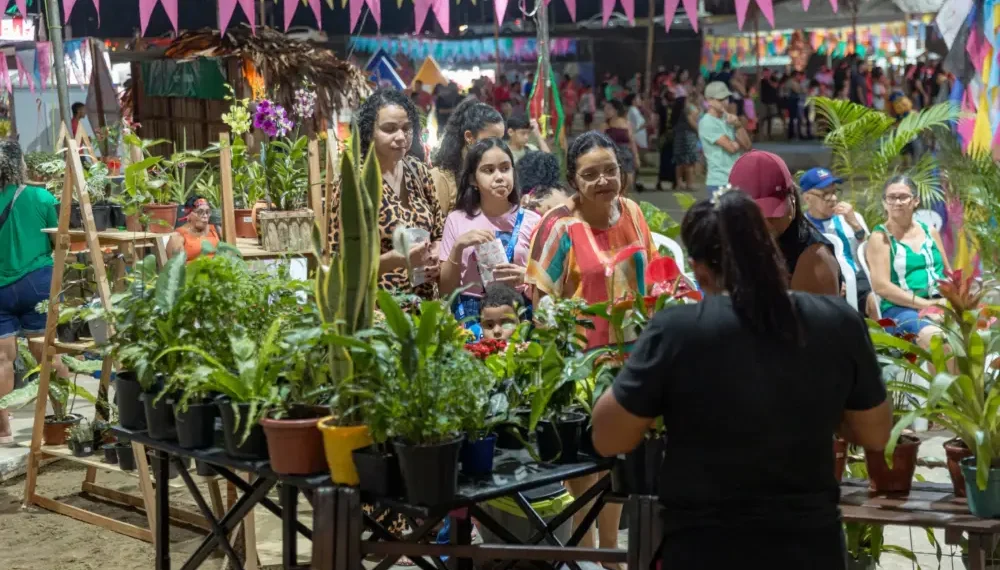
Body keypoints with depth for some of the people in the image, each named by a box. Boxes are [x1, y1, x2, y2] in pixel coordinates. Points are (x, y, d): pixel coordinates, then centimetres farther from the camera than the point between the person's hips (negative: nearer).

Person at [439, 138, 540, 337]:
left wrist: (525, 277, -14)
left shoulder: (531, 222, 3)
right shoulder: (457, 220, 4)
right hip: (470, 318, 0)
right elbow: (446, 290, 3)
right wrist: (458, 247, -11)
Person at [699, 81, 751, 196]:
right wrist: (740, 143, 6)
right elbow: (731, 147, -15)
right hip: (719, 182, -8)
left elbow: (747, 145, 4)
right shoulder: (707, 123, -12)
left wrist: (738, 125, -9)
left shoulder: (728, 119, 12)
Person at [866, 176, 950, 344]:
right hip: (900, 308, -5)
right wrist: (926, 303, -15)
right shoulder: (880, 237, 3)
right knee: (934, 336, -37)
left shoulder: (930, 232, 18)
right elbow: (881, 286, -8)